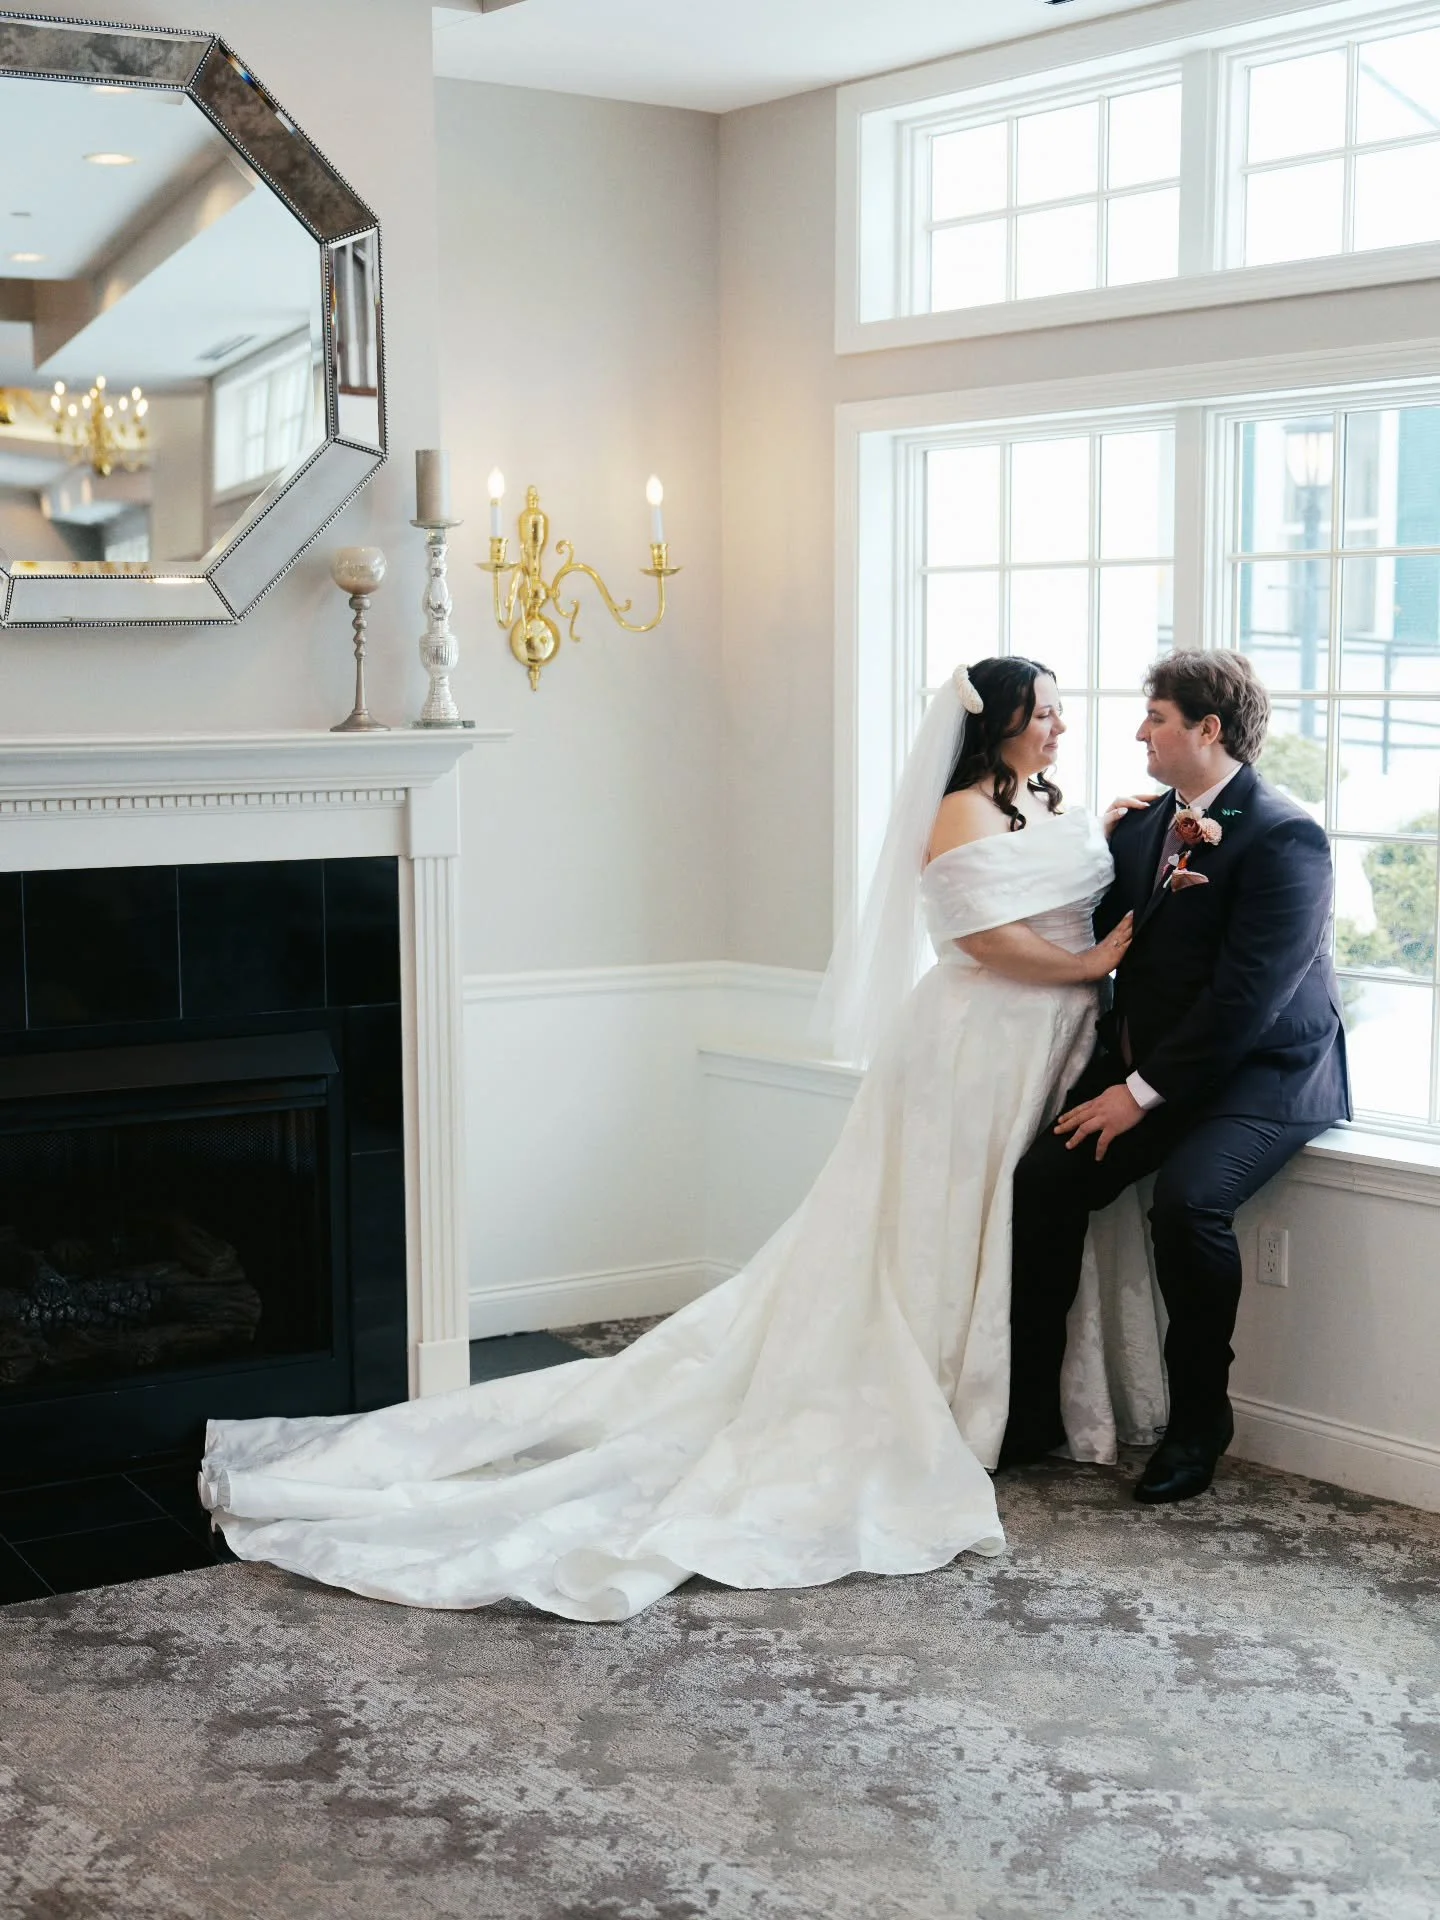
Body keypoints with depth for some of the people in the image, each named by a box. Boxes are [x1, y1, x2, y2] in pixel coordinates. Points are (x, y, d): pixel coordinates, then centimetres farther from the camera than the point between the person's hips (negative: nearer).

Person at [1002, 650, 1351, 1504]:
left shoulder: (1284, 838, -15)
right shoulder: (1143, 825, 10)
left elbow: (1247, 994, -21)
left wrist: (1145, 1091, -20)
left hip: (1263, 1073, -7)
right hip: (1149, 1064, 7)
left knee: (1188, 1199, -32)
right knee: (1045, 1178, -16)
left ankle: (1199, 1418, -10)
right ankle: (1031, 1406, -4)